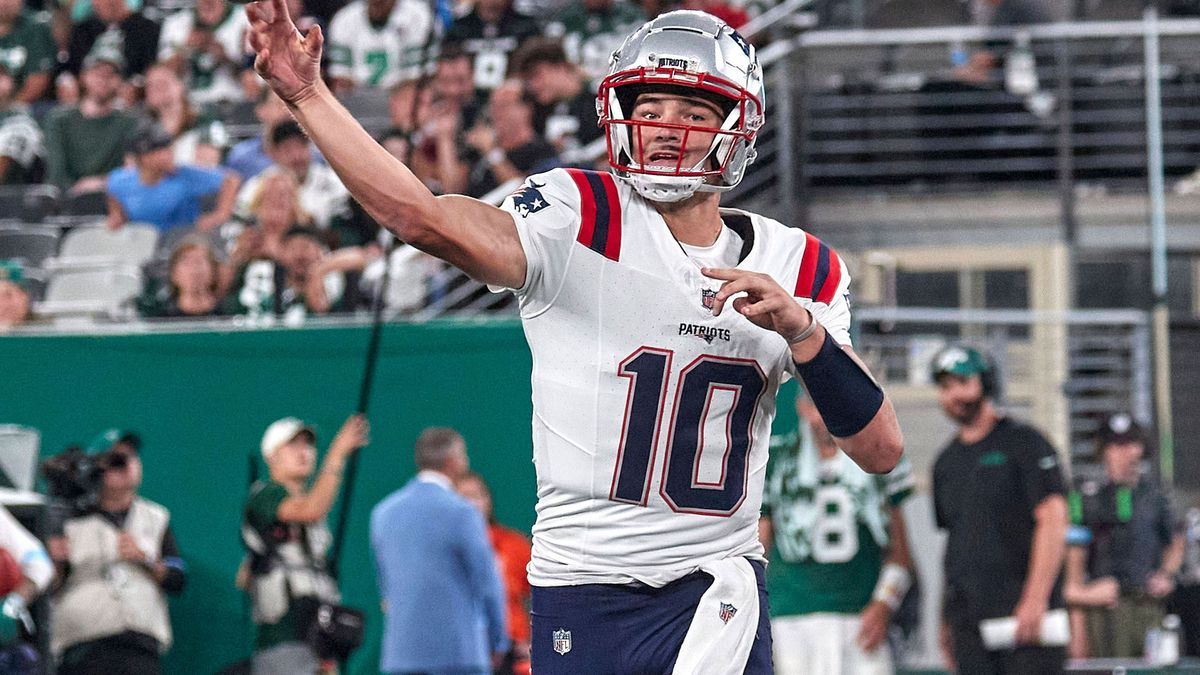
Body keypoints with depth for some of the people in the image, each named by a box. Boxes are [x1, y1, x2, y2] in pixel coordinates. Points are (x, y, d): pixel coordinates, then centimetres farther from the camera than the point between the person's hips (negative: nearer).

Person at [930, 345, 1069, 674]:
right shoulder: (947, 461, 19)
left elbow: (1053, 520, -10)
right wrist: (946, 619, 15)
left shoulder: (1023, 443, -2)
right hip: (967, 616, 6)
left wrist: (1035, 599, -19)